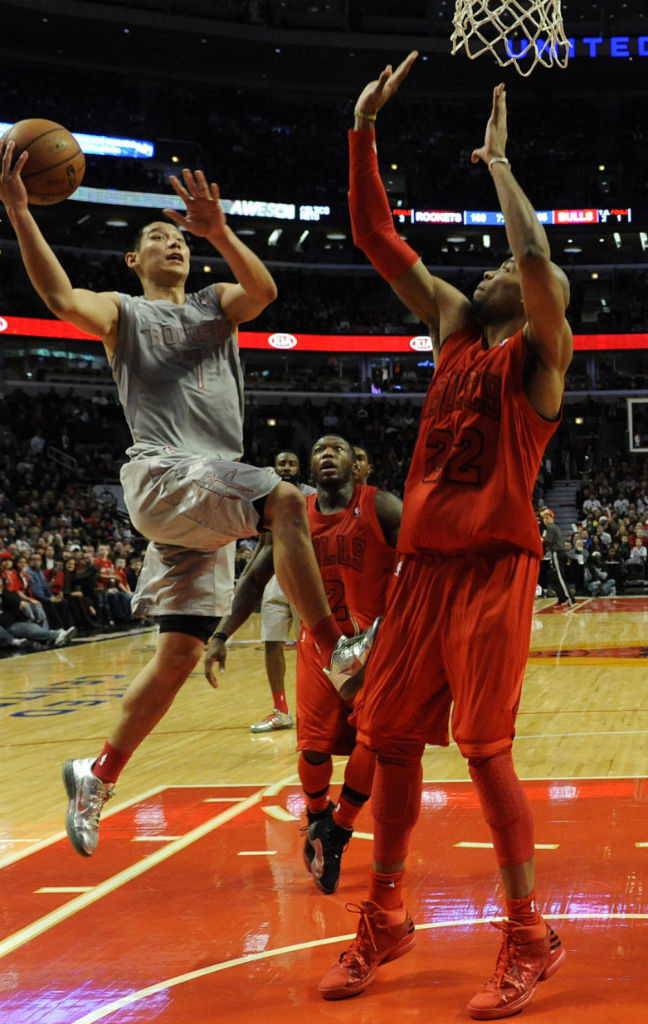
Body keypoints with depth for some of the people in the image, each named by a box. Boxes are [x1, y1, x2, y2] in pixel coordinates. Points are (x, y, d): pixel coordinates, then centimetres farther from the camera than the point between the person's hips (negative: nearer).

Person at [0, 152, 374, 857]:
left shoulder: (216, 305, 22)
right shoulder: (123, 312, 12)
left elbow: (265, 290, -2)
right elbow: (63, 298, -11)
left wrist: (219, 231, -20)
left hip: (211, 497, 5)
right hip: (162, 476, -5)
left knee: (180, 654, 4)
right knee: (284, 499, -30)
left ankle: (96, 776, 16)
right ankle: (335, 652, -31)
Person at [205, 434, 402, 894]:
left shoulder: (382, 508, -10)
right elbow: (255, 579, 7)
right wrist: (221, 636, 0)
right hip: (319, 643, 2)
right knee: (314, 746, -2)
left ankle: (338, 829, 7)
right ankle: (318, 816, 30)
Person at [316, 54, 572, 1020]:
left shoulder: (542, 350, -1)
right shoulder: (455, 327, 16)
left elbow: (538, 257, -21)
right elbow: (377, 237, 13)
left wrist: (499, 160, -9)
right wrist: (365, 129, 7)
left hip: (493, 565, -7)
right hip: (424, 560, 7)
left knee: (485, 748, -8)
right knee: (390, 738, 9)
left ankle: (530, 937, 5)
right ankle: (385, 920, 22)